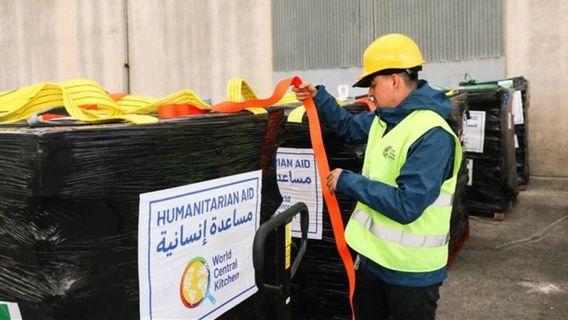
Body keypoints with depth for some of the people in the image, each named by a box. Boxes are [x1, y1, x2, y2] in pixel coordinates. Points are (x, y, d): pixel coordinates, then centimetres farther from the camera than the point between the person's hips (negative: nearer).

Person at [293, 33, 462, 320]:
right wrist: (318, 97, 12)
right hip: (373, 254, 9)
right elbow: (350, 127, 24)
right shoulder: (384, 118, 3)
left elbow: (406, 205, -31)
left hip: (409, 268, -8)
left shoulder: (432, 135, -26)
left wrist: (348, 182, -23)